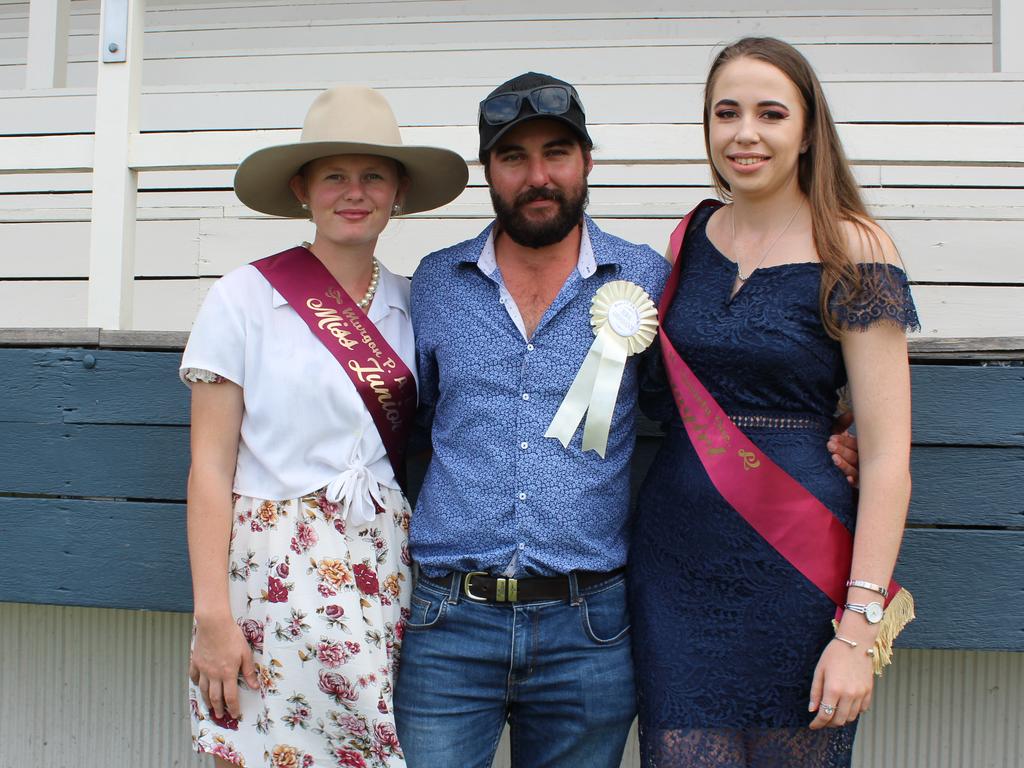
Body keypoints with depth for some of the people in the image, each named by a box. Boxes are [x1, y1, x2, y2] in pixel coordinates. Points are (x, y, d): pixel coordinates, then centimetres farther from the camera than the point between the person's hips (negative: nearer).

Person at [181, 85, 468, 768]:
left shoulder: (411, 304, 8)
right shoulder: (246, 296, -4)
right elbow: (210, 467, -6)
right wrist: (213, 614, -11)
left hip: (390, 569, 4)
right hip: (276, 572, -3)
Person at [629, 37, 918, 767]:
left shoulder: (852, 250, -7)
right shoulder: (693, 235, 7)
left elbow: (887, 456, -11)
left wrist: (859, 628, -15)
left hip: (797, 564, -3)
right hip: (675, 563, 4)